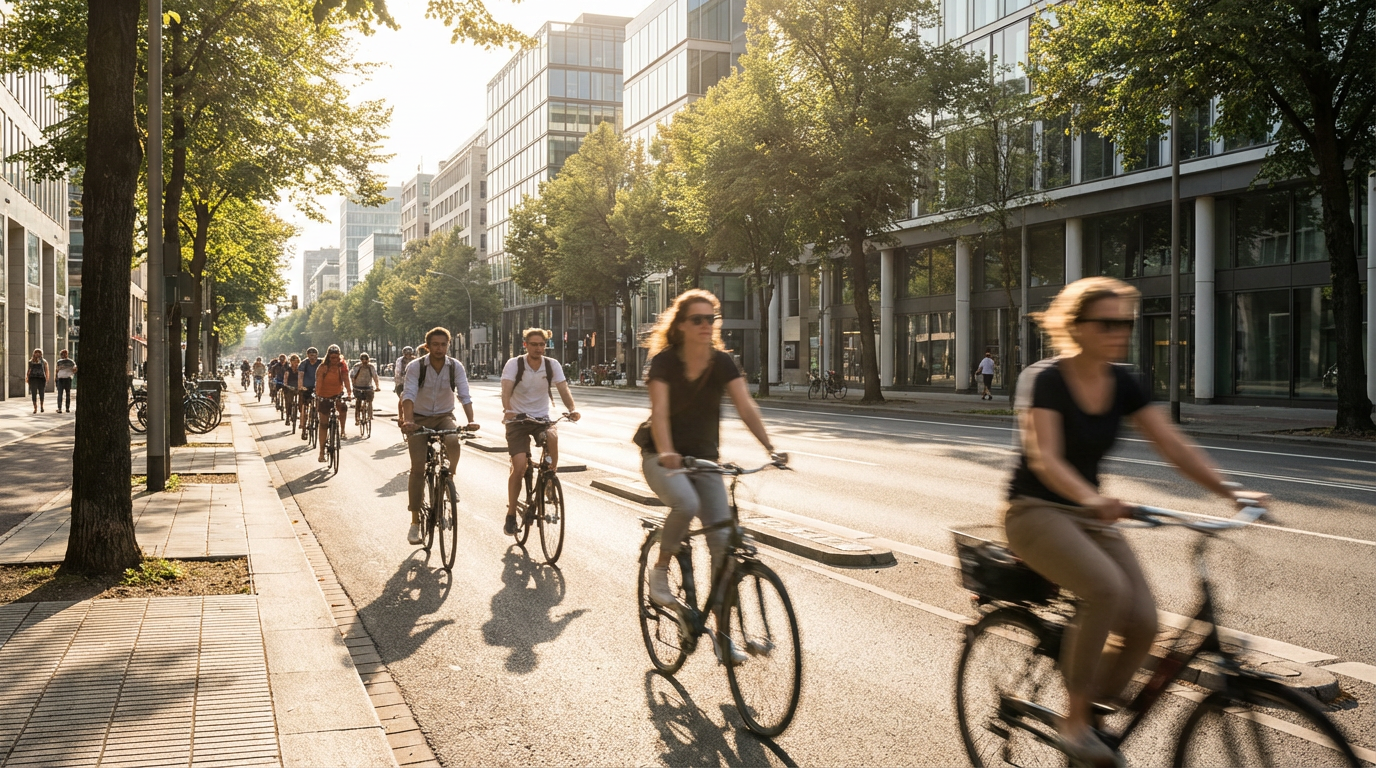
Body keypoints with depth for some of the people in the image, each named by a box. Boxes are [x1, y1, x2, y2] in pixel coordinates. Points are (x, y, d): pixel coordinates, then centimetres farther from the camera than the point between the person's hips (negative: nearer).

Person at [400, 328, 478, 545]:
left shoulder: (456, 367, -10)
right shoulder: (415, 367, -15)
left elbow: (464, 395, -16)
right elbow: (409, 395, -26)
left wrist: (471, 421, -32)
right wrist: (407, 420, -42)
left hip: (444, 416, 1)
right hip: (419, 418, -1)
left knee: (453, 440, -34)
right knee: (418, 469, -8)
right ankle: (415, 522, 1)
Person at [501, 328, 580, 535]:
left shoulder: (552, 365, -3)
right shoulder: (514, 364, -10)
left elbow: (563, 389, -15)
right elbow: (506, 390, -24)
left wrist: (572, 409, -34)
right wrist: (507, 410, -44)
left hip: (542, 418, 2)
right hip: (518, 419, -2)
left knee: (552, 436, -33)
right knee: (519, 467, -15)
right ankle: (511, 514, 2)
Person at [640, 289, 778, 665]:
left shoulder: (723, 362, -6)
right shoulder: (664, 361, -14)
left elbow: (746, 406, -16)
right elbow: (659, 411, -27)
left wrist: (769, 446, -32)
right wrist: (666, 452, -45)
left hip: (704, 457, 4)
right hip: (661, 456, -3)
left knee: (723, 541, -6)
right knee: (686, 504, -36)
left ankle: (722, 633, 7)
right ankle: (659, 572, -7)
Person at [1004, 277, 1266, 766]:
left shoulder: (1122, 384, 4)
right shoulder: (1044, 380, -15)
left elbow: (1173, 445, 0)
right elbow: (1044, 457, -28)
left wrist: (1231, 491, -14)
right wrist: (1092, 498, -46)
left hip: (1091, 516, 6)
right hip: (1036, 512, -6)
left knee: (1143, 621, -15)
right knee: (1106, 588, -32)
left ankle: (1097, 713, 7)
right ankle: (1074, 720, -15)